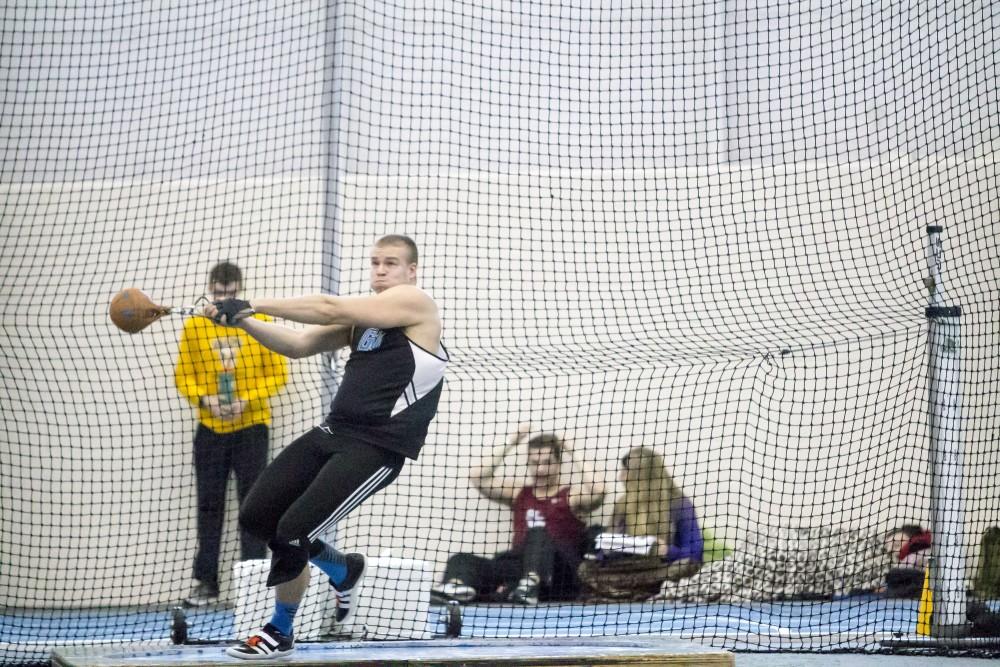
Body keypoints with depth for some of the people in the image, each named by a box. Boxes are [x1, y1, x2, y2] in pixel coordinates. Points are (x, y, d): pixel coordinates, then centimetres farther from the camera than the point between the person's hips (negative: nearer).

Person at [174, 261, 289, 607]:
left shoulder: (260, 323, -2)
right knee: (209, 505, 6)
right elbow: (183, 375, 5)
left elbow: (278, 372, -2)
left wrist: (247, 400, -15)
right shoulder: (194, 327, 2)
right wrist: (204, 399, -14)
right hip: (210, 429, 2)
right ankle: (206, 582, 11)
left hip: (251, 426, -2)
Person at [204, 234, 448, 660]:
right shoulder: (361, 315, 17)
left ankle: (280, 634, 14)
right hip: (334, 432, 9)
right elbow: (299, 344, 12)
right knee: (256, 517, 5)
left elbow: (329, 308, -16)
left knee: (292, 532, -13)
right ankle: (343, 571, 26)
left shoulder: (415, 303, -8)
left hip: (377, 448, -9)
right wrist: (244, 322, -6)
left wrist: (254, 304, -16)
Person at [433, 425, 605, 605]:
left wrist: (574, 458, -1)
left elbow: (597, 491, -11)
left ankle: (531, 585, -63)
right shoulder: (520, 493, 25)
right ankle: (458, 586, -52)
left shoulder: (571, 496, 12)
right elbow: (479, 478, 16)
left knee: (538, 535, -35)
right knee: (462, 561, -16)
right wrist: (509, 446, 14)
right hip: (518, 570, 5)